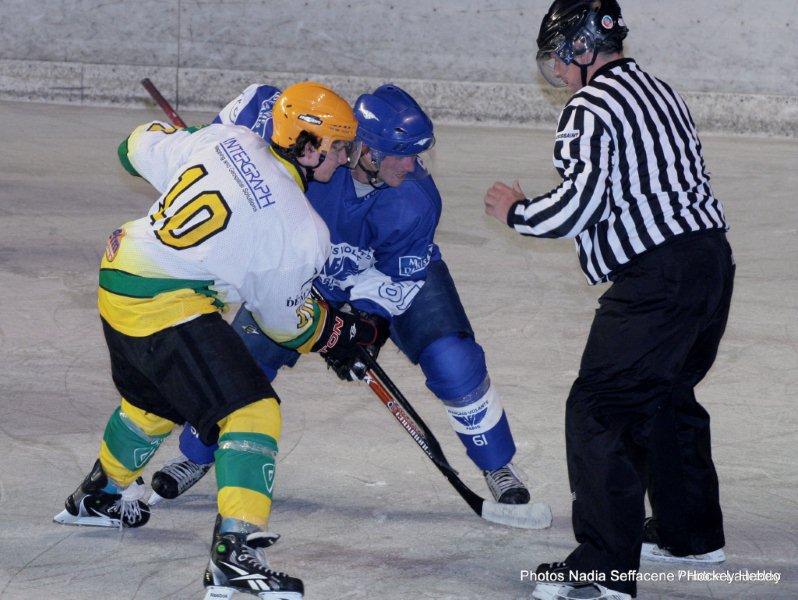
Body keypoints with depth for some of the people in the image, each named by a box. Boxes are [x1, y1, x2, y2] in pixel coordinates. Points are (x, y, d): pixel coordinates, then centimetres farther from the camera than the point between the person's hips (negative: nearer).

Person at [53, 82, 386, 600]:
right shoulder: (303, 231, -14)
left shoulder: (227, 140, 1)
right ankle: (235, 551, -26)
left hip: (118, 275, 9)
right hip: (168, 305, -9)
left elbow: (141, 149, 17)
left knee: (154, 400, 33)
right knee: (251, 411, -12)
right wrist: (355, 335, 18)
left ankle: (100, 495, 58)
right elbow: (287, 322, 1)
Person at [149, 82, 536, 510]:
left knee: (453, 362, -17)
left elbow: (398, 283, -22)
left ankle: (497, 465, 6)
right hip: (305, 267, 1)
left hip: (396, 272, -1)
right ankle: (196, 456, 22)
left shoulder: (417, 200, -33)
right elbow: (258, 101, -16)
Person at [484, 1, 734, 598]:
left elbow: (578, 203, -16)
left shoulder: (591, 107, -9)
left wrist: (517, 211, 2)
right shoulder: (658, 92, 19)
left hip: (658, 278, -10)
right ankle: (691, 532, 39)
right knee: (666, 397, 26)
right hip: (711, 257, 10)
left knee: (599, 410, -6)